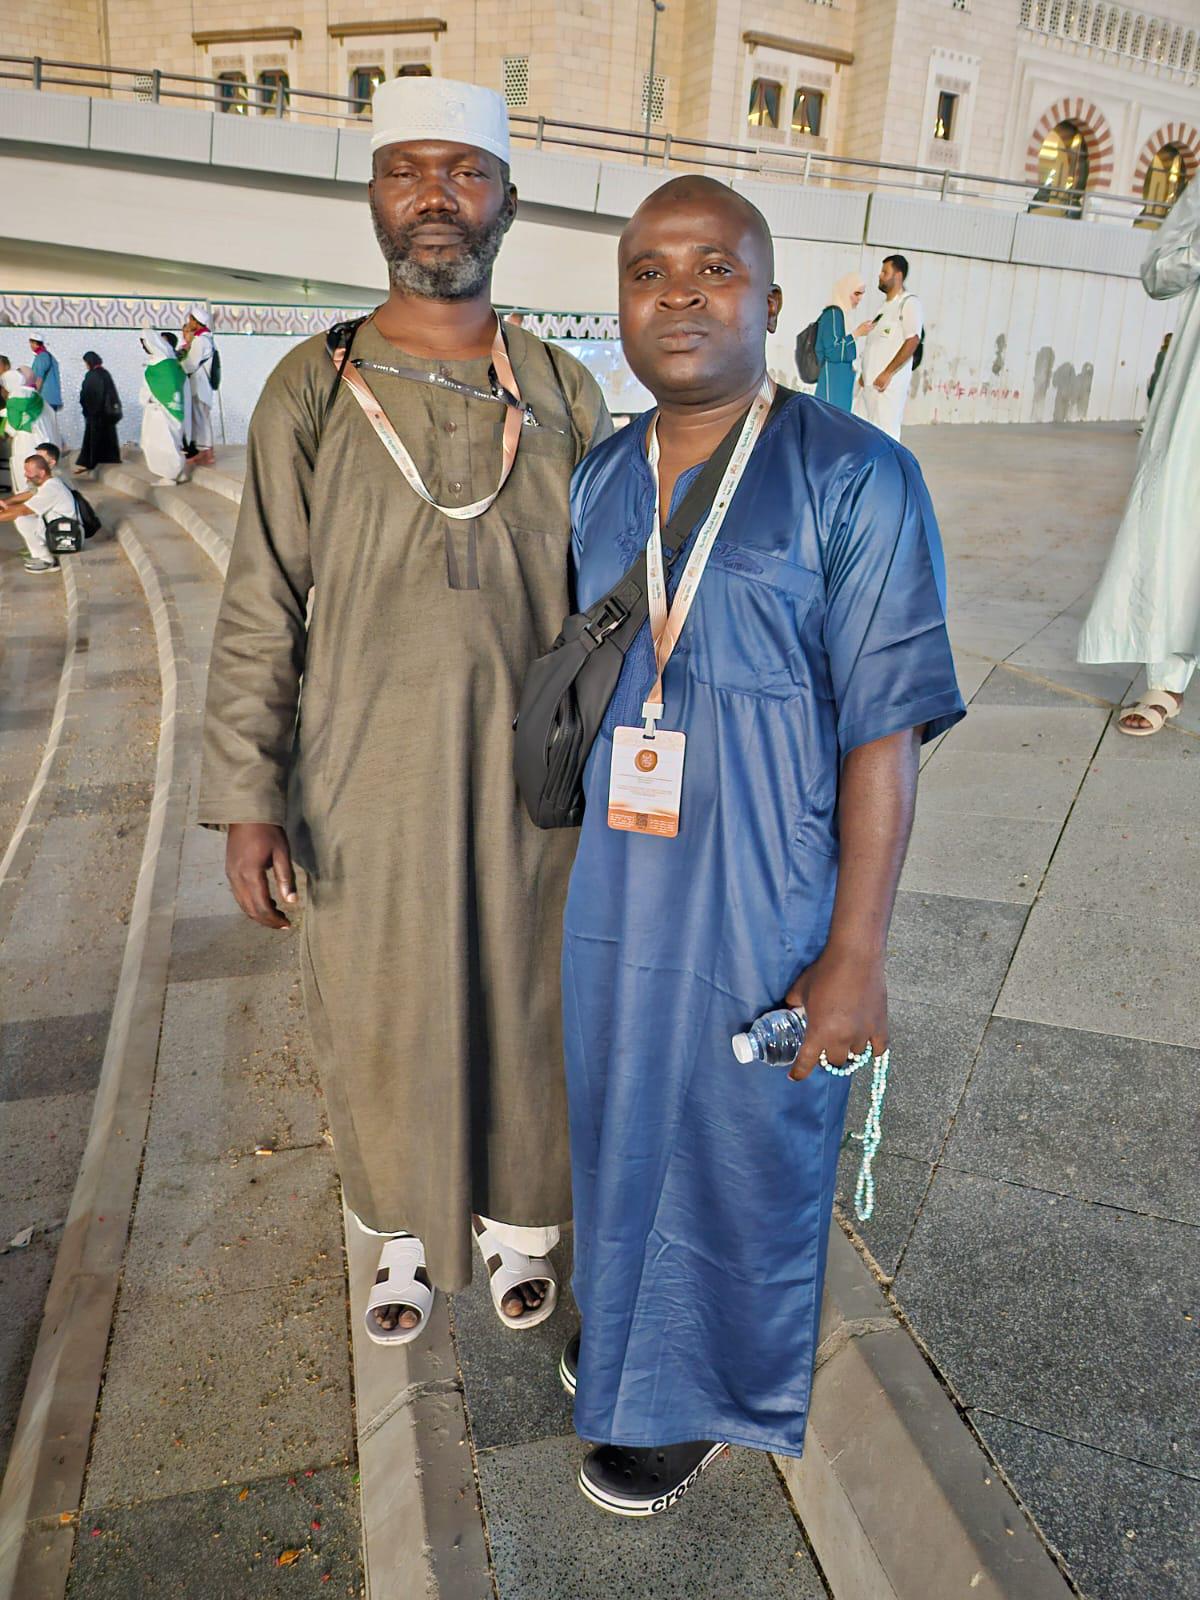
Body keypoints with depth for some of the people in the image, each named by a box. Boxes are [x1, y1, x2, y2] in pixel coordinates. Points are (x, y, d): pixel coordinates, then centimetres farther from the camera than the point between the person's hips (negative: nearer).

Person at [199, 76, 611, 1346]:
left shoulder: (563, 393, 1)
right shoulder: (313, 391, -3)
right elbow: (258, 616, -3)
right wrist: (245, 798, -8)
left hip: (528, 778, 1)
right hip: (367, 784, 0)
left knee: (526, 1009, 13)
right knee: (382, 1021, 13)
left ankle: (518, 1227, 41)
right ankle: (406, 1239, 41)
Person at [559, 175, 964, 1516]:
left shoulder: (855, 482, -13)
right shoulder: (596, 481, 5)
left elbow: (883, 736, -14)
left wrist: (854, 957, -15)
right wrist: (559, 878, 14)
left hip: (764, 907, -5)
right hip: (611, 896, 6)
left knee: (738, 1149, 14)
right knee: (618, 1122, 23)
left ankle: (700, 1390, 42)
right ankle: (621, 1318, 53)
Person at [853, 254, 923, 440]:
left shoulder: (909, 303, -5)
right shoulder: (885, 306, 21)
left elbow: (912, 341, -14)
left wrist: (888, 373, -18)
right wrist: (864, 373, 12)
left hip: (889, 384, -9)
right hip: (867, 382, 9)